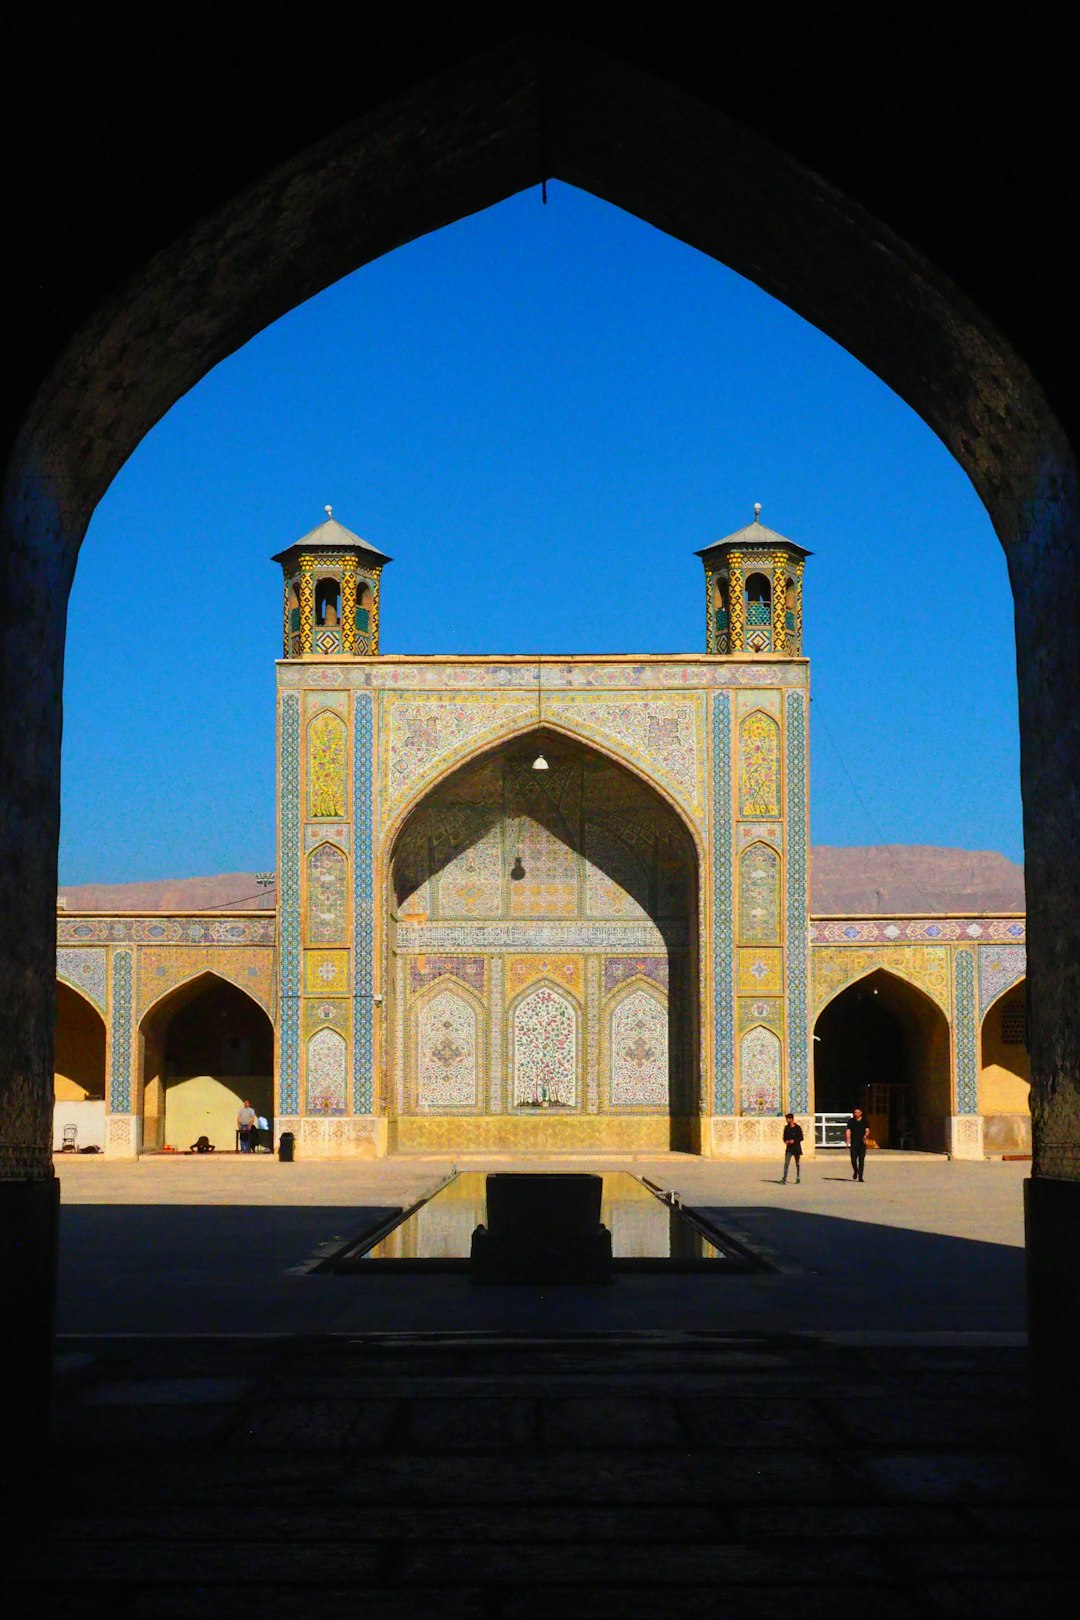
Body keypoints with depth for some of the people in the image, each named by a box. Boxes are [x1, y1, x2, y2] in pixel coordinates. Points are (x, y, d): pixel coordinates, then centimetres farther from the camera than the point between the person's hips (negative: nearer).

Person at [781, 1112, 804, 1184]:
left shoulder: (798, 1128, -6)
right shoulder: (786, 1128, 6)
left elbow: (801, 1138, -5)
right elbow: (785, 1137, 14)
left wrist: (794, 1141, -18)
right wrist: (786, 1141, -8)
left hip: (796, 1148, -3)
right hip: (789, 1148, 3)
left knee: (798, 1164, 7)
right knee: (786, 1163, -7)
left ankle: (798, 1178, 16)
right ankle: (784, 1178, -9)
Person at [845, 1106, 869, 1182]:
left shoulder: (865, 1121, 5)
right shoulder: (851, 1121, 8)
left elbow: (867, 1130, -9)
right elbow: (848, 1130, 1)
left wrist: (865, 1136, -30)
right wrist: (848, 1139, -16)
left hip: (862, 1143, -1)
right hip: (854, 1143, 1)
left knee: (861, 1160, -5)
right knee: (853, 1159, -4)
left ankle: (860, 1176, -2)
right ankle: (855, 1171, 25)